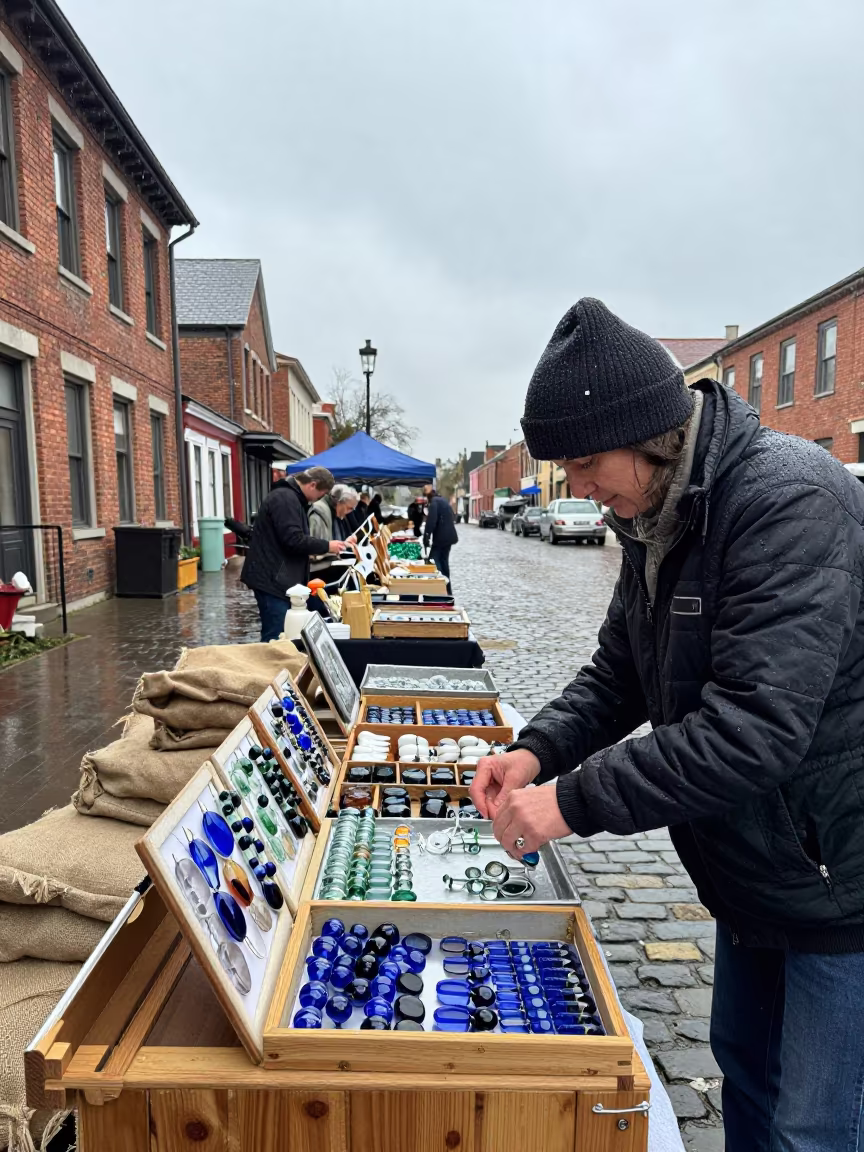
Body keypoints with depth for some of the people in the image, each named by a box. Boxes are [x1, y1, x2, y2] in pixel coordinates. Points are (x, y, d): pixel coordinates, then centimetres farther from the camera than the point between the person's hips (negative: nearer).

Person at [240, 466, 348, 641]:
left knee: (275, 636, 12)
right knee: (276, 637, -10)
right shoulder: (285, 498, -16)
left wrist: (319, 547, 10)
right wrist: (326, 546, -14)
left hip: (278, 578, 11)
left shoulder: (291, 497, 18)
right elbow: (293, 539, -24)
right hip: (272, 579, -11)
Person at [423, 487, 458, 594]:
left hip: (441, 537, -9)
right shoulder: (442, 500, 18)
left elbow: (431, 521, -22)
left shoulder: (434, 502, -10)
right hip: (449, 536, 9)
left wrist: (426, 537, -20)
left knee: (433, 560, -4)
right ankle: (447, 590, 19)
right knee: (443, 561, 15)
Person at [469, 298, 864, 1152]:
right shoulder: (654, 517, 1)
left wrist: (575, 801, -28)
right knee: (742, 1062, 25)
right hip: (749, 869, 8)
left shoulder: (790, 503, -27)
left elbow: (754, 727, -34)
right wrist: (539, 748, -10)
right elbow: (621, 671, 7)